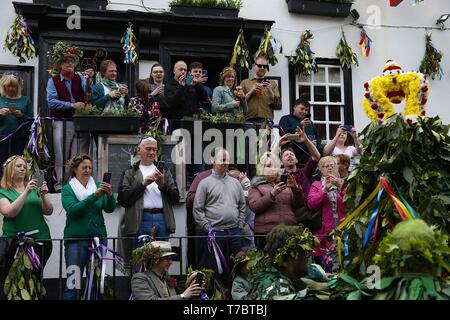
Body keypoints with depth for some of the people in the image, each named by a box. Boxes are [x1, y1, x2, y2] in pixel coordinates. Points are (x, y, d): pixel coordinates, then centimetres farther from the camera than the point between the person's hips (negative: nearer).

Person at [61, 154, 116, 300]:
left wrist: (110, 195, -22)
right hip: (76, 239, -3)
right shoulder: (67, 189, 2)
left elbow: (109, 209, -1)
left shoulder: (98, 185, 8)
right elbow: (72, 210, -15)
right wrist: (94, 196, -25)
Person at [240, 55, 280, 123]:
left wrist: (270, 90, -5)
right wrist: (251, 91, -5)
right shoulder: (245, 82, 16)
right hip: (249, 120, -1)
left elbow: (277, 104, 8)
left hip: (266, 120, 1)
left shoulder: (272, 84, 18)